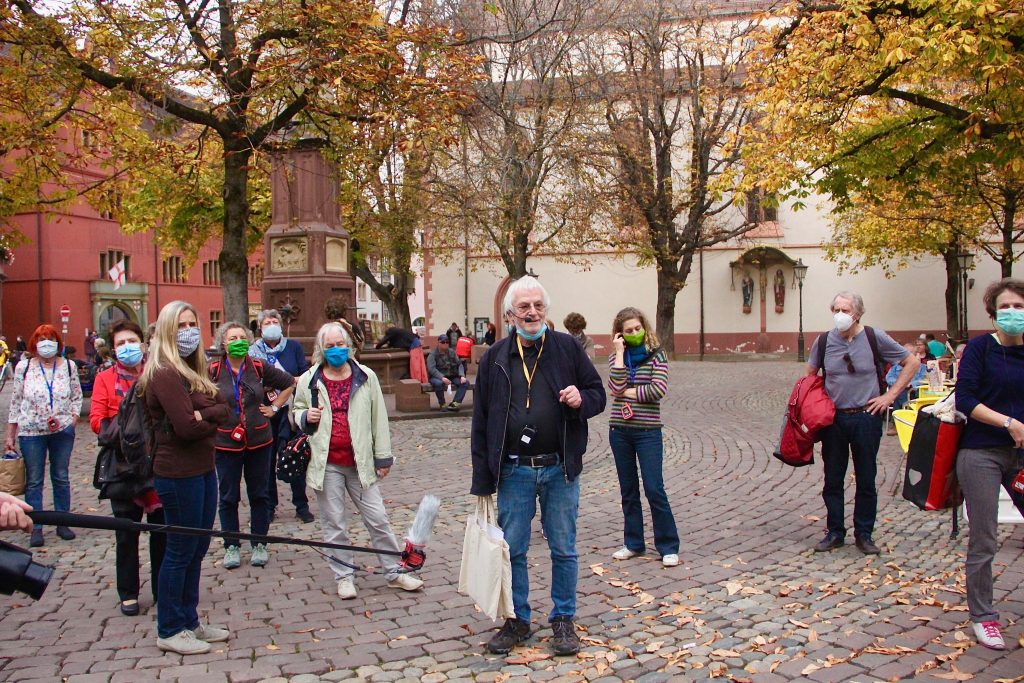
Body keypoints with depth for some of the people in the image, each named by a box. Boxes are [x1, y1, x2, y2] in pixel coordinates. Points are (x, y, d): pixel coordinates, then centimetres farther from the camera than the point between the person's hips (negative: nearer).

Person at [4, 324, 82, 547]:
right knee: (34, 481, 4)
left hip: (62, 430, 1)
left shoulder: (68, 366, 3)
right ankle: (36, 527, 13)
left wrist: (73, 417, -7)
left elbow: (77, 396, 9)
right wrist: (10, 435, 3)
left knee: (61, 478, 9)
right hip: (31, 432, -1)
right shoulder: (24, 367, 0)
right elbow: (16, 401, 3)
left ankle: (62, 523, 20)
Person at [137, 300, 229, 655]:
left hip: (202, 469, 9)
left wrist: (203, 414, -16)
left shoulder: (193, 371, 13)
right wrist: (212, 420, -5)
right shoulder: (164, 373, -16)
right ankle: (169, 631, 16)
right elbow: (186, 427, -23)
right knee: (180, 550, 2)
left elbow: (223, 408, 3)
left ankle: (189, 620, 28)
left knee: (197, 547, 16)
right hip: (179, 472, -9)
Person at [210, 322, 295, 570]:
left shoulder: (259, 368, 0)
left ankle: (259, 544, 21)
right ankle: (231, 546, 21)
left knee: (260, 495, 9)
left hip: (259, 441, 2)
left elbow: (289, 383, 12)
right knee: (228, 497, 7)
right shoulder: (212, 371, -6)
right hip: (225, 443, -1)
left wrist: (274, 407, 6)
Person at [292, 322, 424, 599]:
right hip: (326, 464, 0)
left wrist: (383, 457, 4)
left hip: (360, 462, 0)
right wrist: (305, 417, -7)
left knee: (378, 519, 5)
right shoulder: (308, 381, 2)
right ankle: (344, 576, 23)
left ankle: (394, 571, 19)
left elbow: (378, 419, 5)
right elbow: (296, 410, 18)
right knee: (334, 524, 9)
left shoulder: (366, 377, 2)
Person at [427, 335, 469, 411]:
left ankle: (455, 402, -21)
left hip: (452, 376, 5)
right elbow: (431, 369, -19)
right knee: (438, 383, -39)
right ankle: (442, 404, -16)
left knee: (465, 382, -19)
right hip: (438, 377, -4)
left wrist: (462, 376, -13)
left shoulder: (452, 352, 12)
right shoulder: (433, 354, -4)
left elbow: (459, 364, 7)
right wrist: (442, 377, -35)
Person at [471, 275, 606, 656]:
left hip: (560, 469, 0)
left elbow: (598, 393, 8)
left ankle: (564, 619, 27)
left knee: (564, 550, 10)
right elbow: (481, 421, 3)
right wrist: (482, 479, 0)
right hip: (514, 471, 1)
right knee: (512, 550, 10)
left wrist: (582, 400, -17)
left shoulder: (567, 348, 1)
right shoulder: (495, 358, 2)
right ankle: (517, 620, 27)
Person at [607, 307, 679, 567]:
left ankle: (668, 547, 7)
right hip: (619, 430, 4)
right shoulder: (616, 358, 6)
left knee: (654, 489, -5)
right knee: (628, 490, 12)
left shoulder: (656, 355, -2)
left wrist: (628, 392, -9)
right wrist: (620, 353, -10)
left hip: (648, 431, -3)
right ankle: (633, 543, 23)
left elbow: (659, 389, -17)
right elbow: (616, 388, -12)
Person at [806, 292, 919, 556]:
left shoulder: (874, 338, -6)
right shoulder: (824, 341, 0)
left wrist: (890, 395, -4)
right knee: (832, 479, 8)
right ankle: (835, 532, 20)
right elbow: (809, 376, 13)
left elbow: (912, 362, 2)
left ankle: (864, 534, 20)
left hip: (866, 418, -1)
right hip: (833, 419, 2)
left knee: (866, 480, 7)